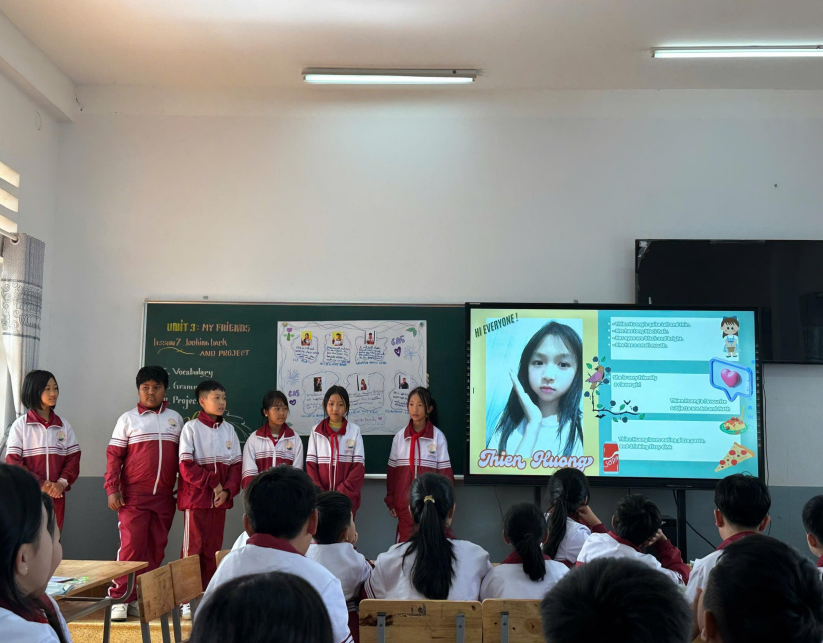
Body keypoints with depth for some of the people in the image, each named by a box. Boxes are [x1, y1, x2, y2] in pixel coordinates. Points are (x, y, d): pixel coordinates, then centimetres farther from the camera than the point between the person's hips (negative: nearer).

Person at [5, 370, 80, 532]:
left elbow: (73, 459, 5)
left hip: (56, 496, 3)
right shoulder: (20, 425, -3)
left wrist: (62, 483, -13)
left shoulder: (64, 426, 8)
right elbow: (13, 461, -8)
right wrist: (40, 484, -16)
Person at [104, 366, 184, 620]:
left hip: (164, 496, 3)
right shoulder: (128, 419, 2)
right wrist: (112, 489, -8)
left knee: (156, 549, 6)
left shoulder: (175, 418, 10)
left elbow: (181, 455, 13)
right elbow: (113, 455, 0)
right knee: (131, 546, -7)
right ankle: (119, 599, 4)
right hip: (134, 496, -3)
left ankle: (139, 599, 16)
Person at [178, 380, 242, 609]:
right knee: (193, 548, -2)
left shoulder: (229, 429, 9)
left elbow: (236, 464, 7)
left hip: (220, 500, 4)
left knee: (213, 549, 8)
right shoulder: (191, 428, -4)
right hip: (196, 497, -4)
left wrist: (227, 490, -7)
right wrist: (212, 483, -13)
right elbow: (186, 467, -10)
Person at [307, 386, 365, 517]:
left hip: (347, 498, -1)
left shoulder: (354, 430, 0)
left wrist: (341, 494, -13)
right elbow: (310, 466, 1)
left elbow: (359, 467, -4)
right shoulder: (316, 431, 3)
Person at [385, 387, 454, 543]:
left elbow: (445, 473, -3)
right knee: (405, 542, 4)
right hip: (404, 502, 2)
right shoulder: (399, 436, 3)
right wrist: (390, 501, 7)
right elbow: (392, 471, 8)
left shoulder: (438, 436, -4)